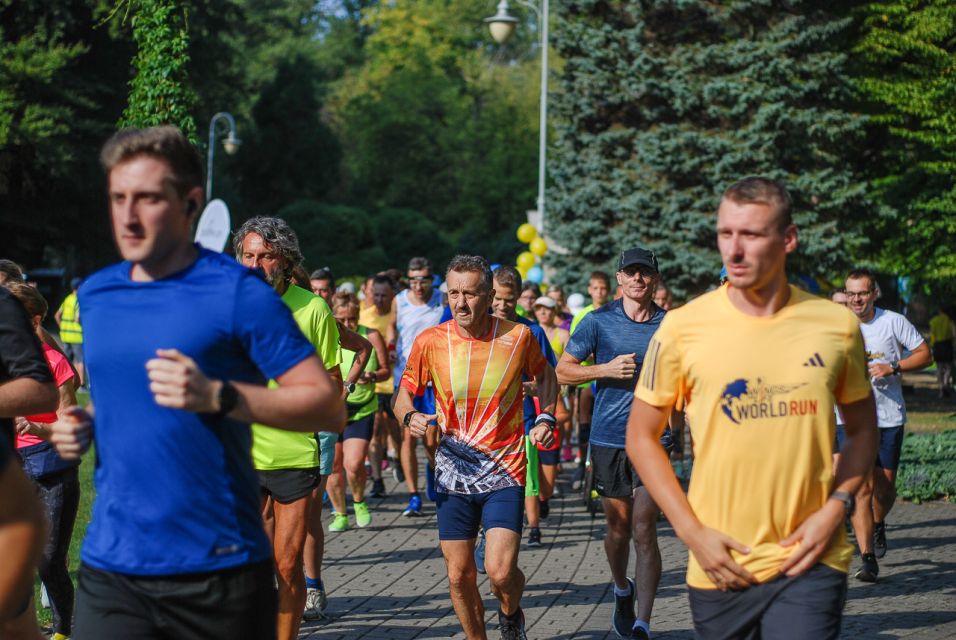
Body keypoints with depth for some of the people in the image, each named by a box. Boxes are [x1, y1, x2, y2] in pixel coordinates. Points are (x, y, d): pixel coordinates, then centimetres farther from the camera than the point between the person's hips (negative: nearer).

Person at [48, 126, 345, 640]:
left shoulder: (237, 293, -7)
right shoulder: (94, 294, 11)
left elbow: (329, 406, -10)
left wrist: (217, 396, -22)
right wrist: (85, 425, 5)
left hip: (220, 571, -4)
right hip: (110, 566, 4)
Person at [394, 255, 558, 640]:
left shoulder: (518, 336, -5)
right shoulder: (431, 341, -4)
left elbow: (544, 375, 16)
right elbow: (404, 394, 7)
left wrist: (545, 417, 1)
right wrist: (409, 417, -15)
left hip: (504, 473, -2)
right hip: (453, 475, 2)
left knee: (500, 571, -14)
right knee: (459, 575, 4)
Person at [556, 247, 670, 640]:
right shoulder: (599, 321, 1)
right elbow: (562, 371, 3)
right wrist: (606, 369, -11)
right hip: (608, 439, 1)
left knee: (644, 530, -10)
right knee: (618, 528, 12)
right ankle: (622, 590, 41)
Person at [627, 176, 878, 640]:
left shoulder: (837, 325, 0)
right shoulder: (682, 327, -4)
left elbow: (862, 429, 13)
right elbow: (641, 436, 4)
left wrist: (836, 507, -3)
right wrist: (691, 531, -5)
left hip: (809, 562, 0)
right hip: (720, 566, 0)